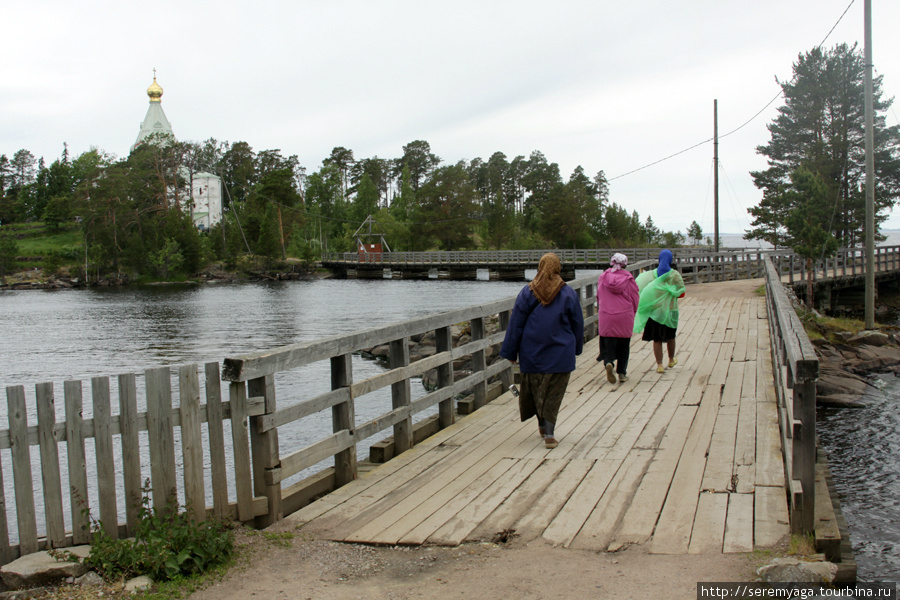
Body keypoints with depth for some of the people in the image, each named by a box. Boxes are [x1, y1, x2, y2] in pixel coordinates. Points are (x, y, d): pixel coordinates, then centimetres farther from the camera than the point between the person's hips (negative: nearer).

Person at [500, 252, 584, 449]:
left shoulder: (527, 293, -4)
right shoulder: (569, 294, -4)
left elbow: (515, 325, -1)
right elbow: (578, 325, 5)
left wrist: (510, 352, 6)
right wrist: (576, 348, 20)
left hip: (532, 354, 1)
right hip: (560, 355, -1)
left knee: (535, 389, 17)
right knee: (553, 394, 4)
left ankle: (542, 425, 30)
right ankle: (549, 433, -4)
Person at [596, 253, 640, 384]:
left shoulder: (602, 277, 2)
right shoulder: (628, 278, -4)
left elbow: (598, 297, 10)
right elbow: (635, 297, 2)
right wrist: (632, 312, 18)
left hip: (606, 316, 1)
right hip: (625, 316, -1)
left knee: (608, 343, 6)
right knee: (624, 345, 12)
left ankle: (609, 363, -22)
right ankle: (622, 373, 14)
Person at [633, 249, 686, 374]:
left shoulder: (651, 274, -3)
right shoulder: (675, 275, -6)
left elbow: (641, 288, -11)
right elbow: (681, 293, -4)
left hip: (655, 309, 0)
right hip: (670, 309, 0)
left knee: (657, 339, 4)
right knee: (670, 336, 20)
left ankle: (659, 365, 0)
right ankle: (671, 360, 37)